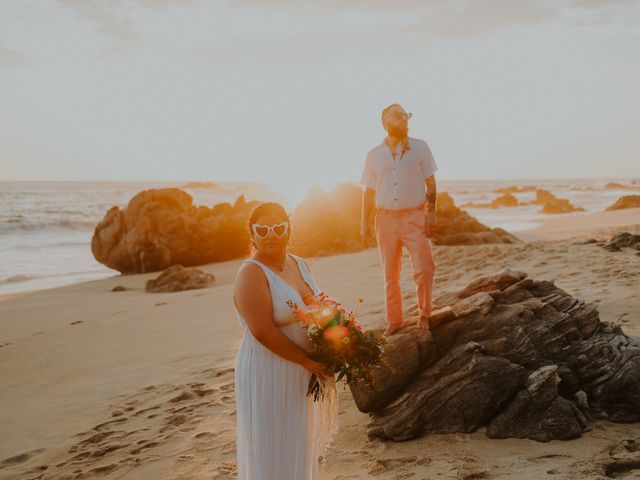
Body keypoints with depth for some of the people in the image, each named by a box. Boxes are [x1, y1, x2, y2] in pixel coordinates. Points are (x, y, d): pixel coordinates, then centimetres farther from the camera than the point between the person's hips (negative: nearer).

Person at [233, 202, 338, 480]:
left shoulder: (300, 264, 6)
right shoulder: (252, 273, -18)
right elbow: (263, 331, -24)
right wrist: (308, 361, -21)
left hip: (305, 373, 8)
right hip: (270, 374, -7)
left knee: (301, 443, 20)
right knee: (274, 449, 5)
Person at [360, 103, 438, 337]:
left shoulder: (420, 147, 3)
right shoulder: (374, 155, 8)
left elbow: (430, 183, 2)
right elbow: (369, 191, 11)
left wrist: (431, 213, -7)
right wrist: (364, 222, 7)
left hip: (414, 217, -2)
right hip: (386, 219, 2)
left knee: (424, 269, -9)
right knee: (390, 275, 8)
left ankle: (424, 315, 11)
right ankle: (394, 320, 20)